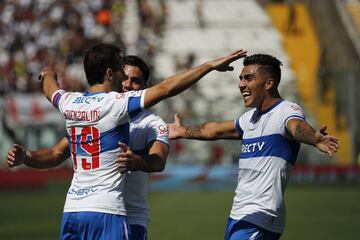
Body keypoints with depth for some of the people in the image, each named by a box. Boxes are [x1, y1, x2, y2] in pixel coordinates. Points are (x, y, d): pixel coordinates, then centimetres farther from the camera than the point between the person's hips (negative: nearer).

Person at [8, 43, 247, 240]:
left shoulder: (69, 103, 8)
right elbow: (165, 88, -15)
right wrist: (211, 65, -12)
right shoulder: (116, 103, -10)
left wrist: (48, 74, 58)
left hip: (71, 210, 7)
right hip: (106, 211, -7)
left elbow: (50, 89, 33)